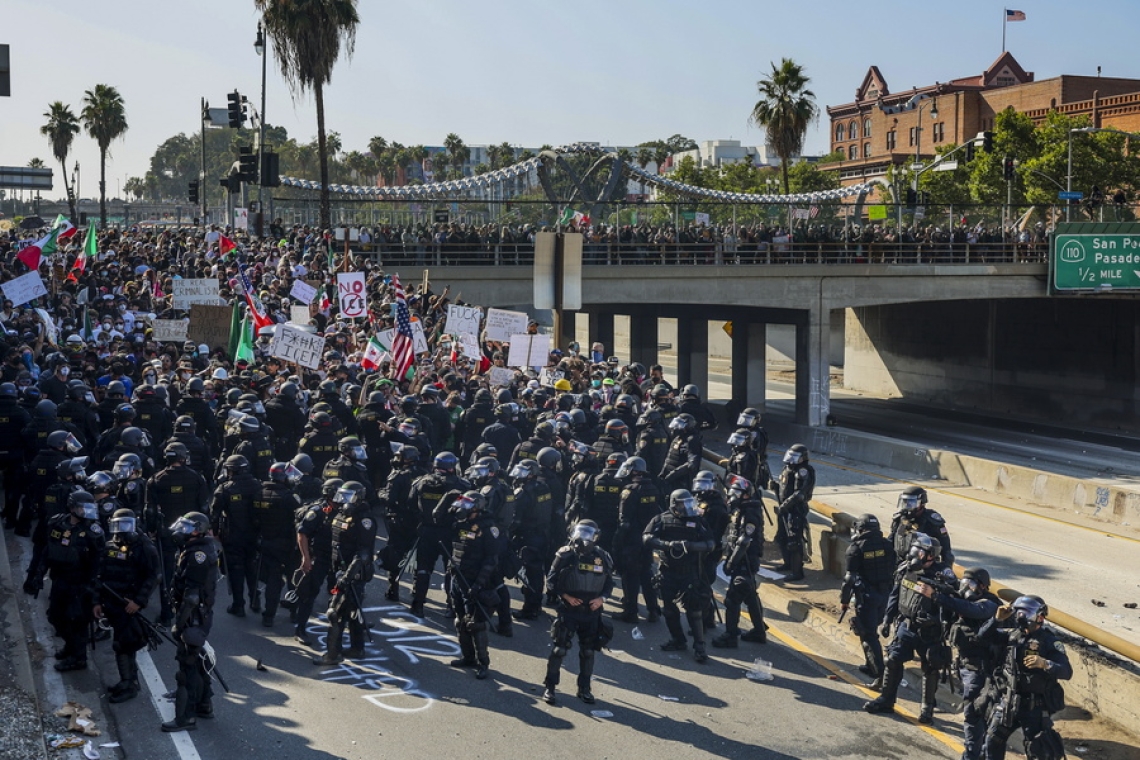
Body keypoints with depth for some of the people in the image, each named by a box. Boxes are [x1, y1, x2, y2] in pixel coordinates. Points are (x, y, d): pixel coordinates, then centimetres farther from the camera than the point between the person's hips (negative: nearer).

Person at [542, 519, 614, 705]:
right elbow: (551, 580, -4)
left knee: (588, 651, 12)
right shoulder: (565, 555, -9)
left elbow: (609, 582, 9)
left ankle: (584, 688, 26)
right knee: (560, 648, -4)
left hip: (592, 611, 3)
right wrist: (565, 595, -15)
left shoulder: (602, 557, -1)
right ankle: (550, 687, 7)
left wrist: (602, 598, -8)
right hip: (568, 610, -3)